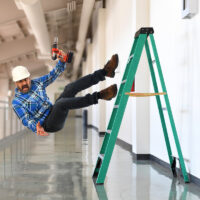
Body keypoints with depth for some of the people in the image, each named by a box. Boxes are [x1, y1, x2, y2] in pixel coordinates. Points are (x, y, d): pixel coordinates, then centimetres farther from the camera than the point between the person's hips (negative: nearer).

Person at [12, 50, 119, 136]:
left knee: (70, 88, -14)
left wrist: (62, 61, -9)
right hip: (47, 125, -7)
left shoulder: (36, 83, 9)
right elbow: (26, 121, -17)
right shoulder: (17, 103, -8)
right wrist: (37, 128, -39)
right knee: (61, 102, -37)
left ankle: (105, 71, -26)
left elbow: (54, 74, 11)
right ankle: (99, 96, -45)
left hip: (53, 113, 7)